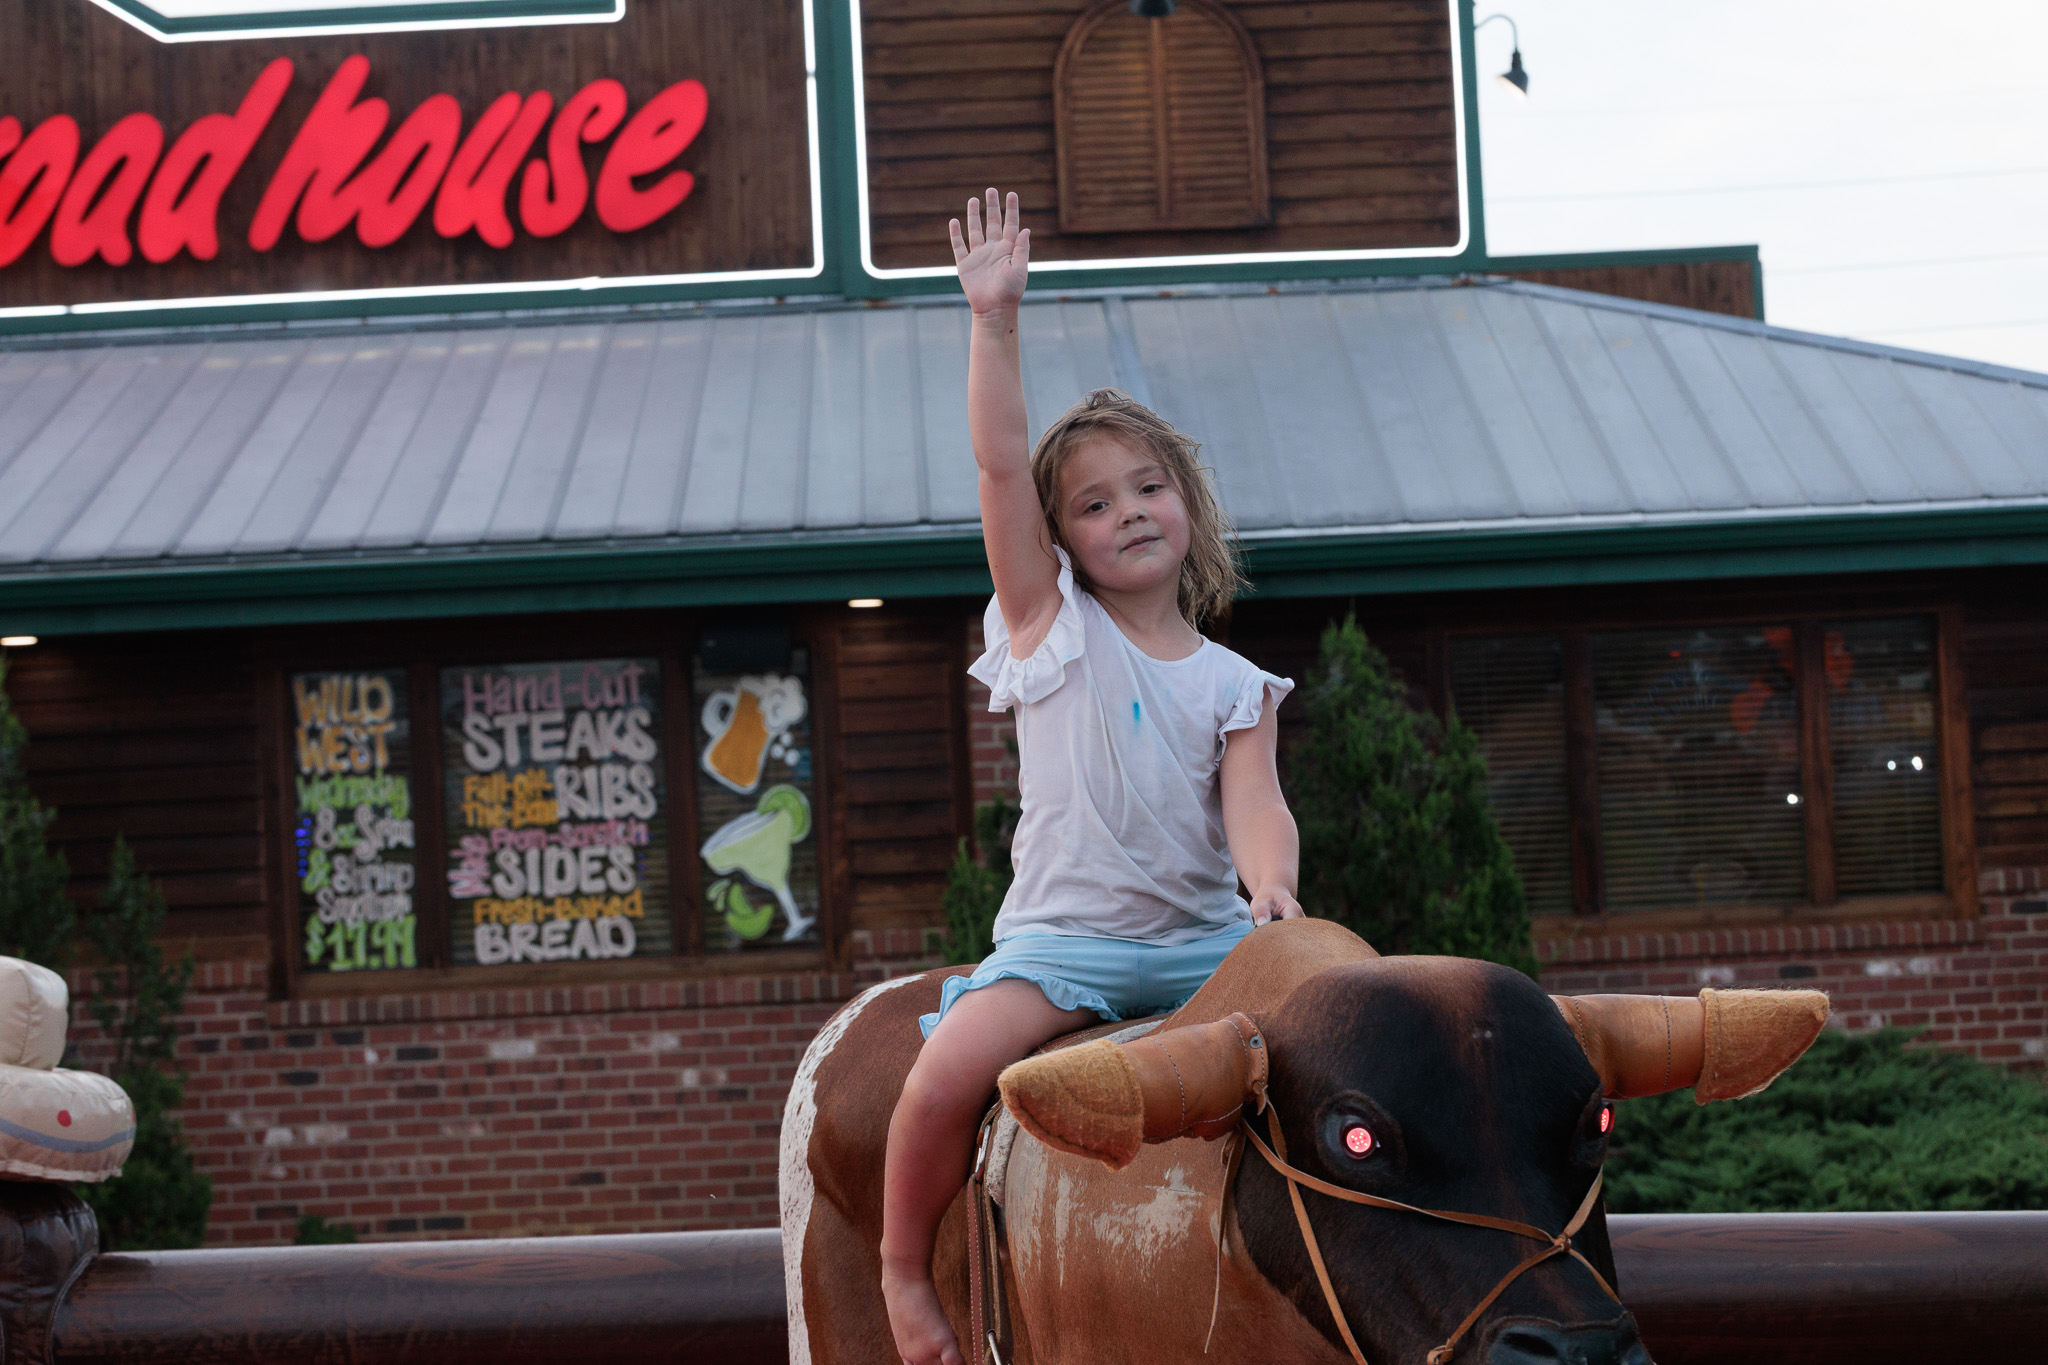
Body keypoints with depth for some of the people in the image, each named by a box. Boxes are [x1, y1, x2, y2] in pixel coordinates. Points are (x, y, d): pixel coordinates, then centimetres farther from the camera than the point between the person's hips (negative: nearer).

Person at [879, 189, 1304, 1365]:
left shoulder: (1234, 683, 11)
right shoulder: (1051, 627, 6)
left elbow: (1254, 803, -3)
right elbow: (1001, 464, -4)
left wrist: (1273, 888, -26)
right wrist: (997, 318, -13)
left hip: (1205, 937, 3)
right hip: (1063, 936, -2)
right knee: (946, 1077, -26)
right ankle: (905, 1269, -3)